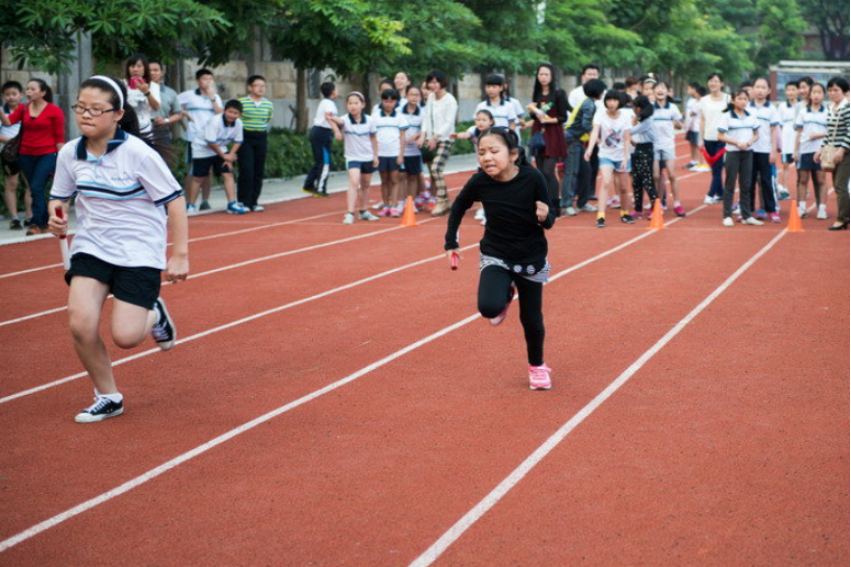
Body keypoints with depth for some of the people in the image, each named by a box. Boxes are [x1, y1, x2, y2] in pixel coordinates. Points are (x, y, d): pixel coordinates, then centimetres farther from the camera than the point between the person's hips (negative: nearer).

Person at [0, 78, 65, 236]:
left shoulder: (54, 111, -7)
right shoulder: (23, 108, 6)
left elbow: (59, 138, -5)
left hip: (47, 155, -5)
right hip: (26, 156, 5)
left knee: (37, 188, -12)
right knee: (36, 190, 12)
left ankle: (37, 224, -3)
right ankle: (45, 223, 24)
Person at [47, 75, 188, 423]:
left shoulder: (138, 153, -17)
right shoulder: (70, 154, -2)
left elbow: (174, 199, -12)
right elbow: (59, 196, 14)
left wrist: (180, 254, -13)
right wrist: (56, 215, -10)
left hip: (139, 253, -4)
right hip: (91, 247, 4)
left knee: (125, 337, -13)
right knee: (80, 325, -13)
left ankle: (154, 315, 25)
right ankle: (107, 398, 11)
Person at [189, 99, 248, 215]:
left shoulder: (238, 123, -13)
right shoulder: (215, 121, -28)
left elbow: (238, 141, -1)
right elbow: (211, 142, -26)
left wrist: (230, 155, -12)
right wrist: (224, 156, -18)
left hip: (220, 149, 5)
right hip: (202, 148, -5)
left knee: (228, 174, -7)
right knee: (199, 178, 2)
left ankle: (232, 204, -6)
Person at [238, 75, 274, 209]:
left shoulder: (269, 105, 6)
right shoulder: (241, 102, -7)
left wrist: (263, 132, 14)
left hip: (262, 139, 5)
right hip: (245, 138, -5)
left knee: (259, 171, 5)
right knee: (246, 171, -10)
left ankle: (254, 202, 14)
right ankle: (243, 202, -5)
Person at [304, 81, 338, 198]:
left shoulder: (324, 102, 19)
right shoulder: (329, 103, -13)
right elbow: (328, 116, -32)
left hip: (316, 131, 10)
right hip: (323, 132, -10)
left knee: (319, 161, 17)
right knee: (325, 162, -6)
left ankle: (309, 186, 21)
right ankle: (320, 189, -5)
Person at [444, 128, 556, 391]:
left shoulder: (533, 178, -22)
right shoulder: (479, 182, -17)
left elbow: (549, 220, -13)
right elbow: (459, 207, 3)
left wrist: (545, 217, -35)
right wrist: (451, 242, 4)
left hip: (531, 257, -1)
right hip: (495, 256, 1)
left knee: (531, 318, 8)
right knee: (489, 308, -23)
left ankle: (537, 366, 38)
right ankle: (507, 294, 14)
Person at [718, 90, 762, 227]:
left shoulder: (751, 117, 8)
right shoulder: (726, 116, -5)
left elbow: (756, 134, 12)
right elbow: (720, 136, -8)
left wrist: (749, 142, -9)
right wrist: (737, 143, -18)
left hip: (748, 153, 4)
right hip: (733, 153, -4)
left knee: (746, 185, 8)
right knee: (730, 185, -1)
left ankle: (746, 216, 13)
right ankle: (727, 216, 3)